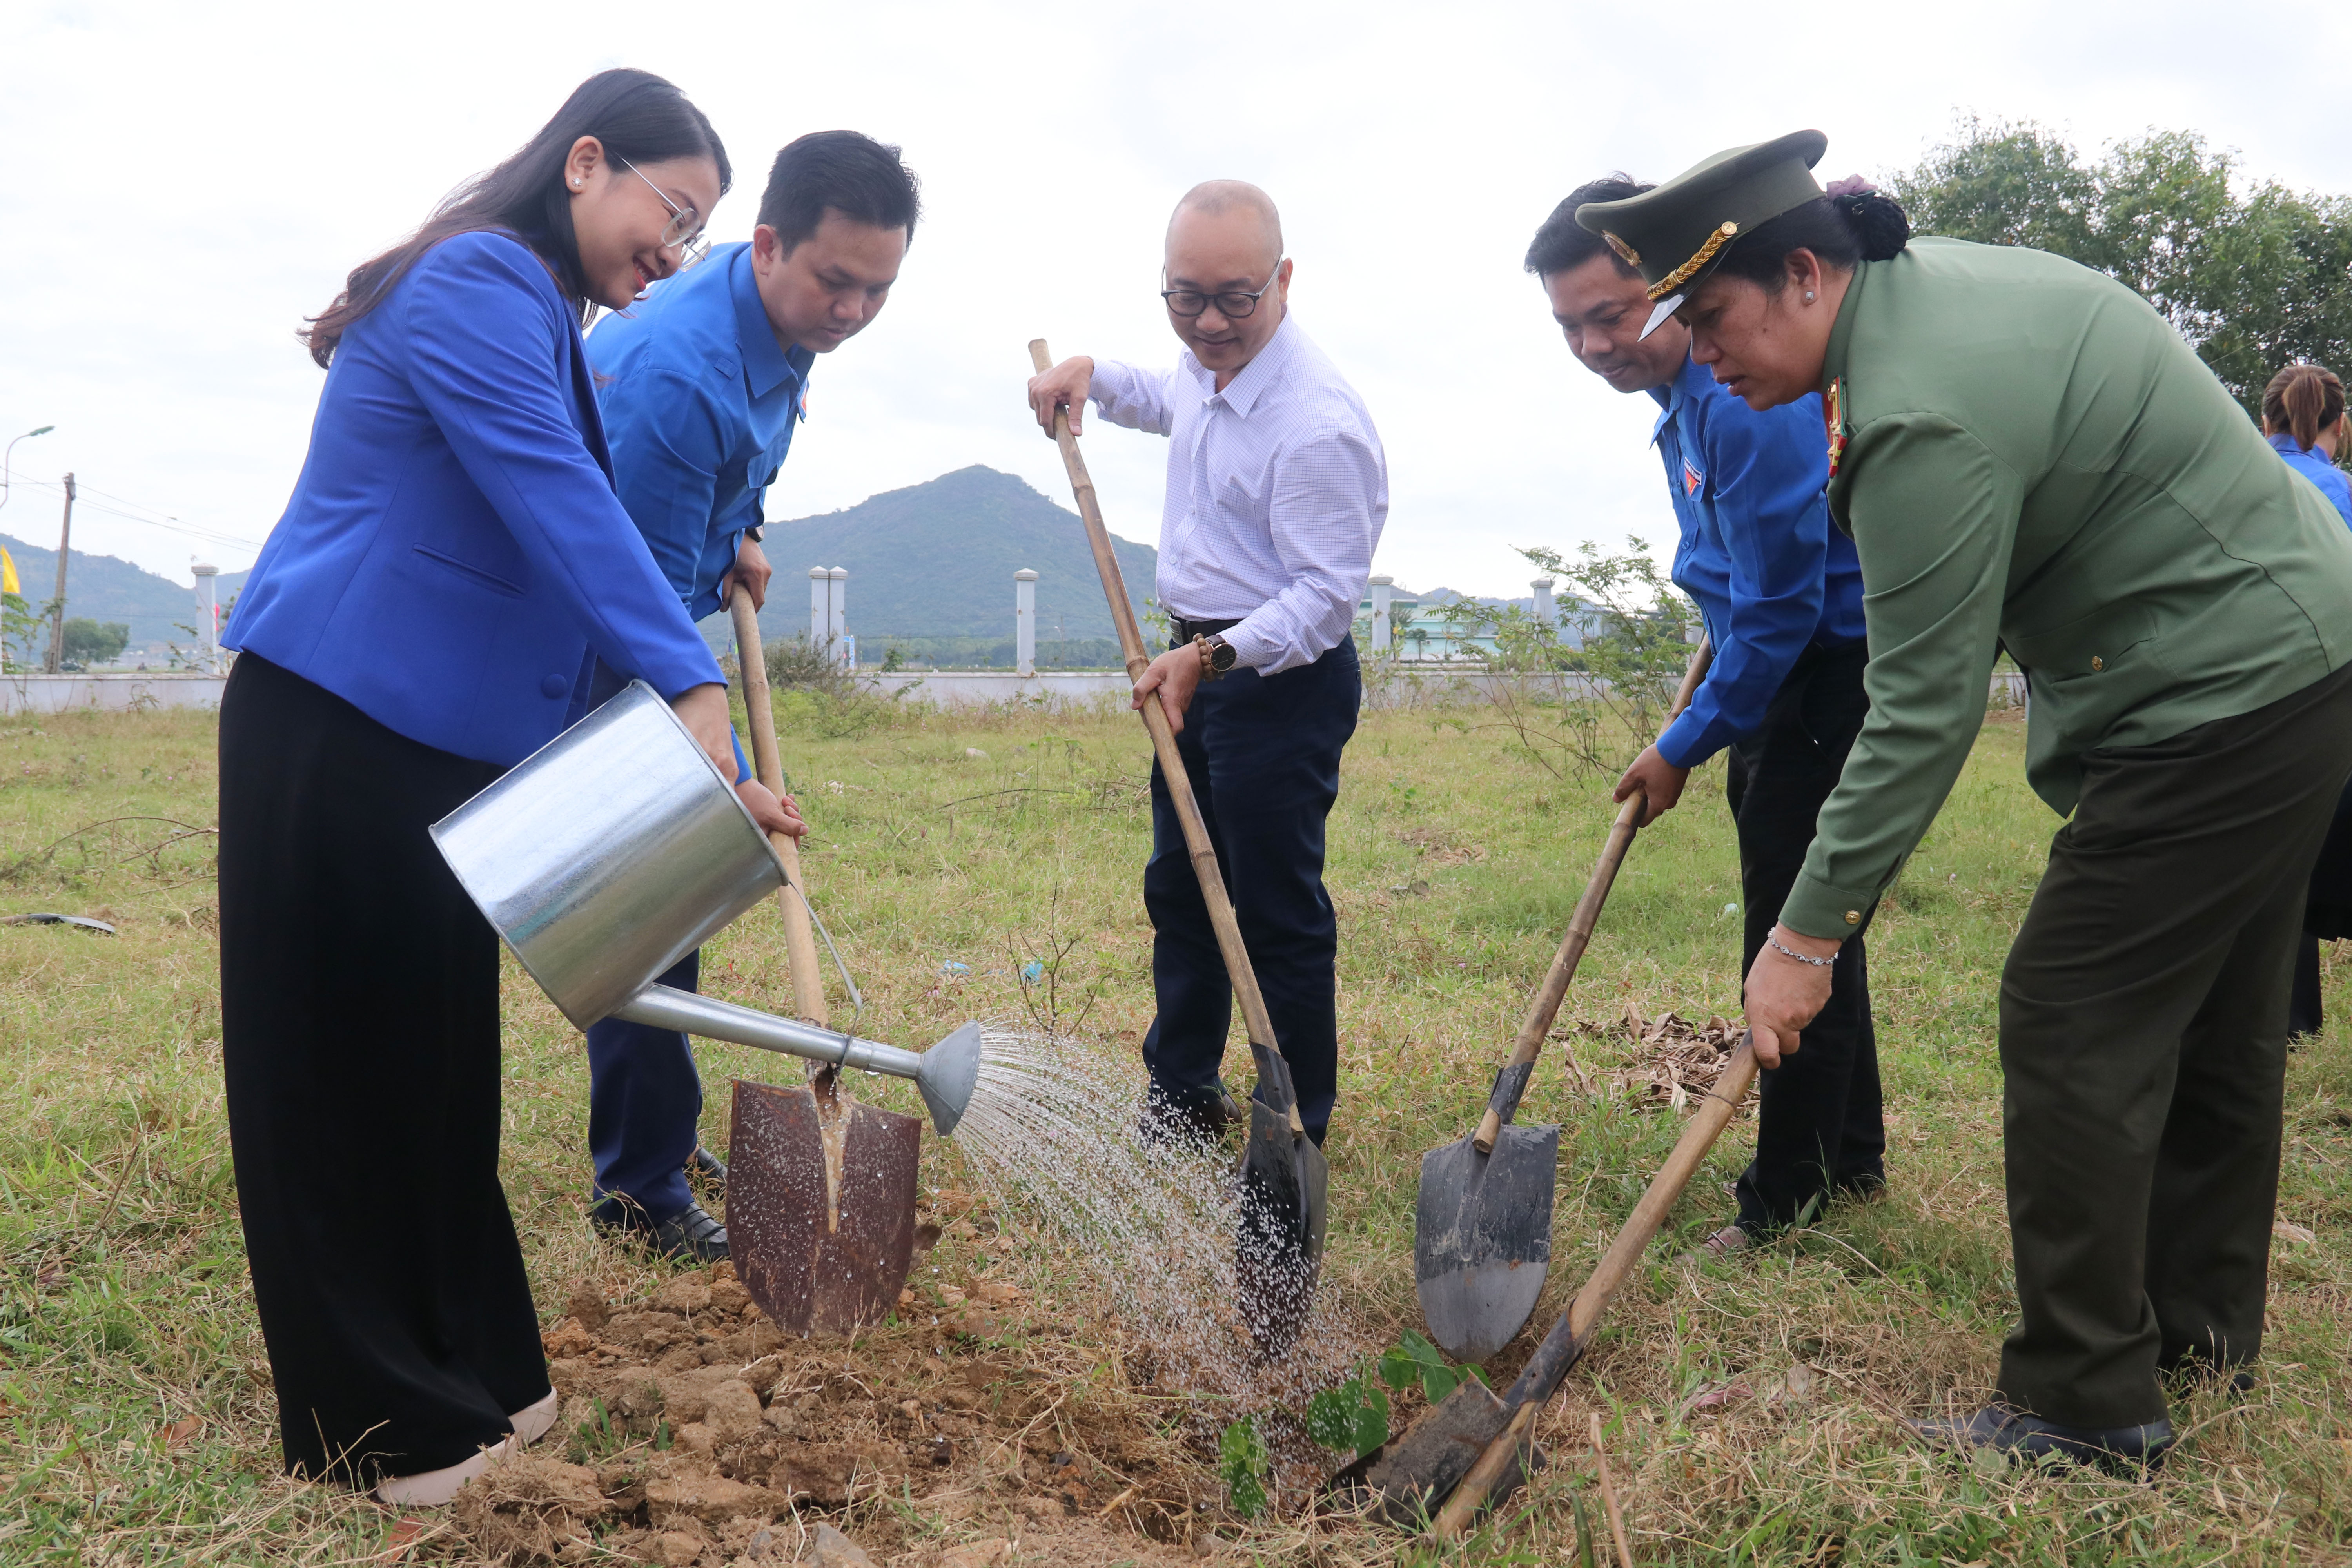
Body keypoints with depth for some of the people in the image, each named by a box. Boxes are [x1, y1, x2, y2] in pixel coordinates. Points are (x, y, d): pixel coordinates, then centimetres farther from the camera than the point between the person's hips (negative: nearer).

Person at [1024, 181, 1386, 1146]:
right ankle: (1182, 1100, 33)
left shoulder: (1316, 423, -25)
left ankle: (1297, 1138, 11)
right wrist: (1089, 375, 13)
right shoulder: (1208, 367, 4)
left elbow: (1327, 595, -24)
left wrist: (1215, 657, -33)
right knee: (1178, 890, 18)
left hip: (1283, 679, -10)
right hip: (1199, 666, 10)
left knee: (1277, 912, -3)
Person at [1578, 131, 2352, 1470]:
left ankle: (2090, 1408, 3)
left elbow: (1925, 711, -26)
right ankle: (2203, 1320, 34)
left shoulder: (1924, 415, -26)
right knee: (2213, 1015, 19)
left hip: (2222, 697, -11)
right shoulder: (1932, 278, 5)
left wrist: (1809, 933, -21)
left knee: (2075, 1024, -7)